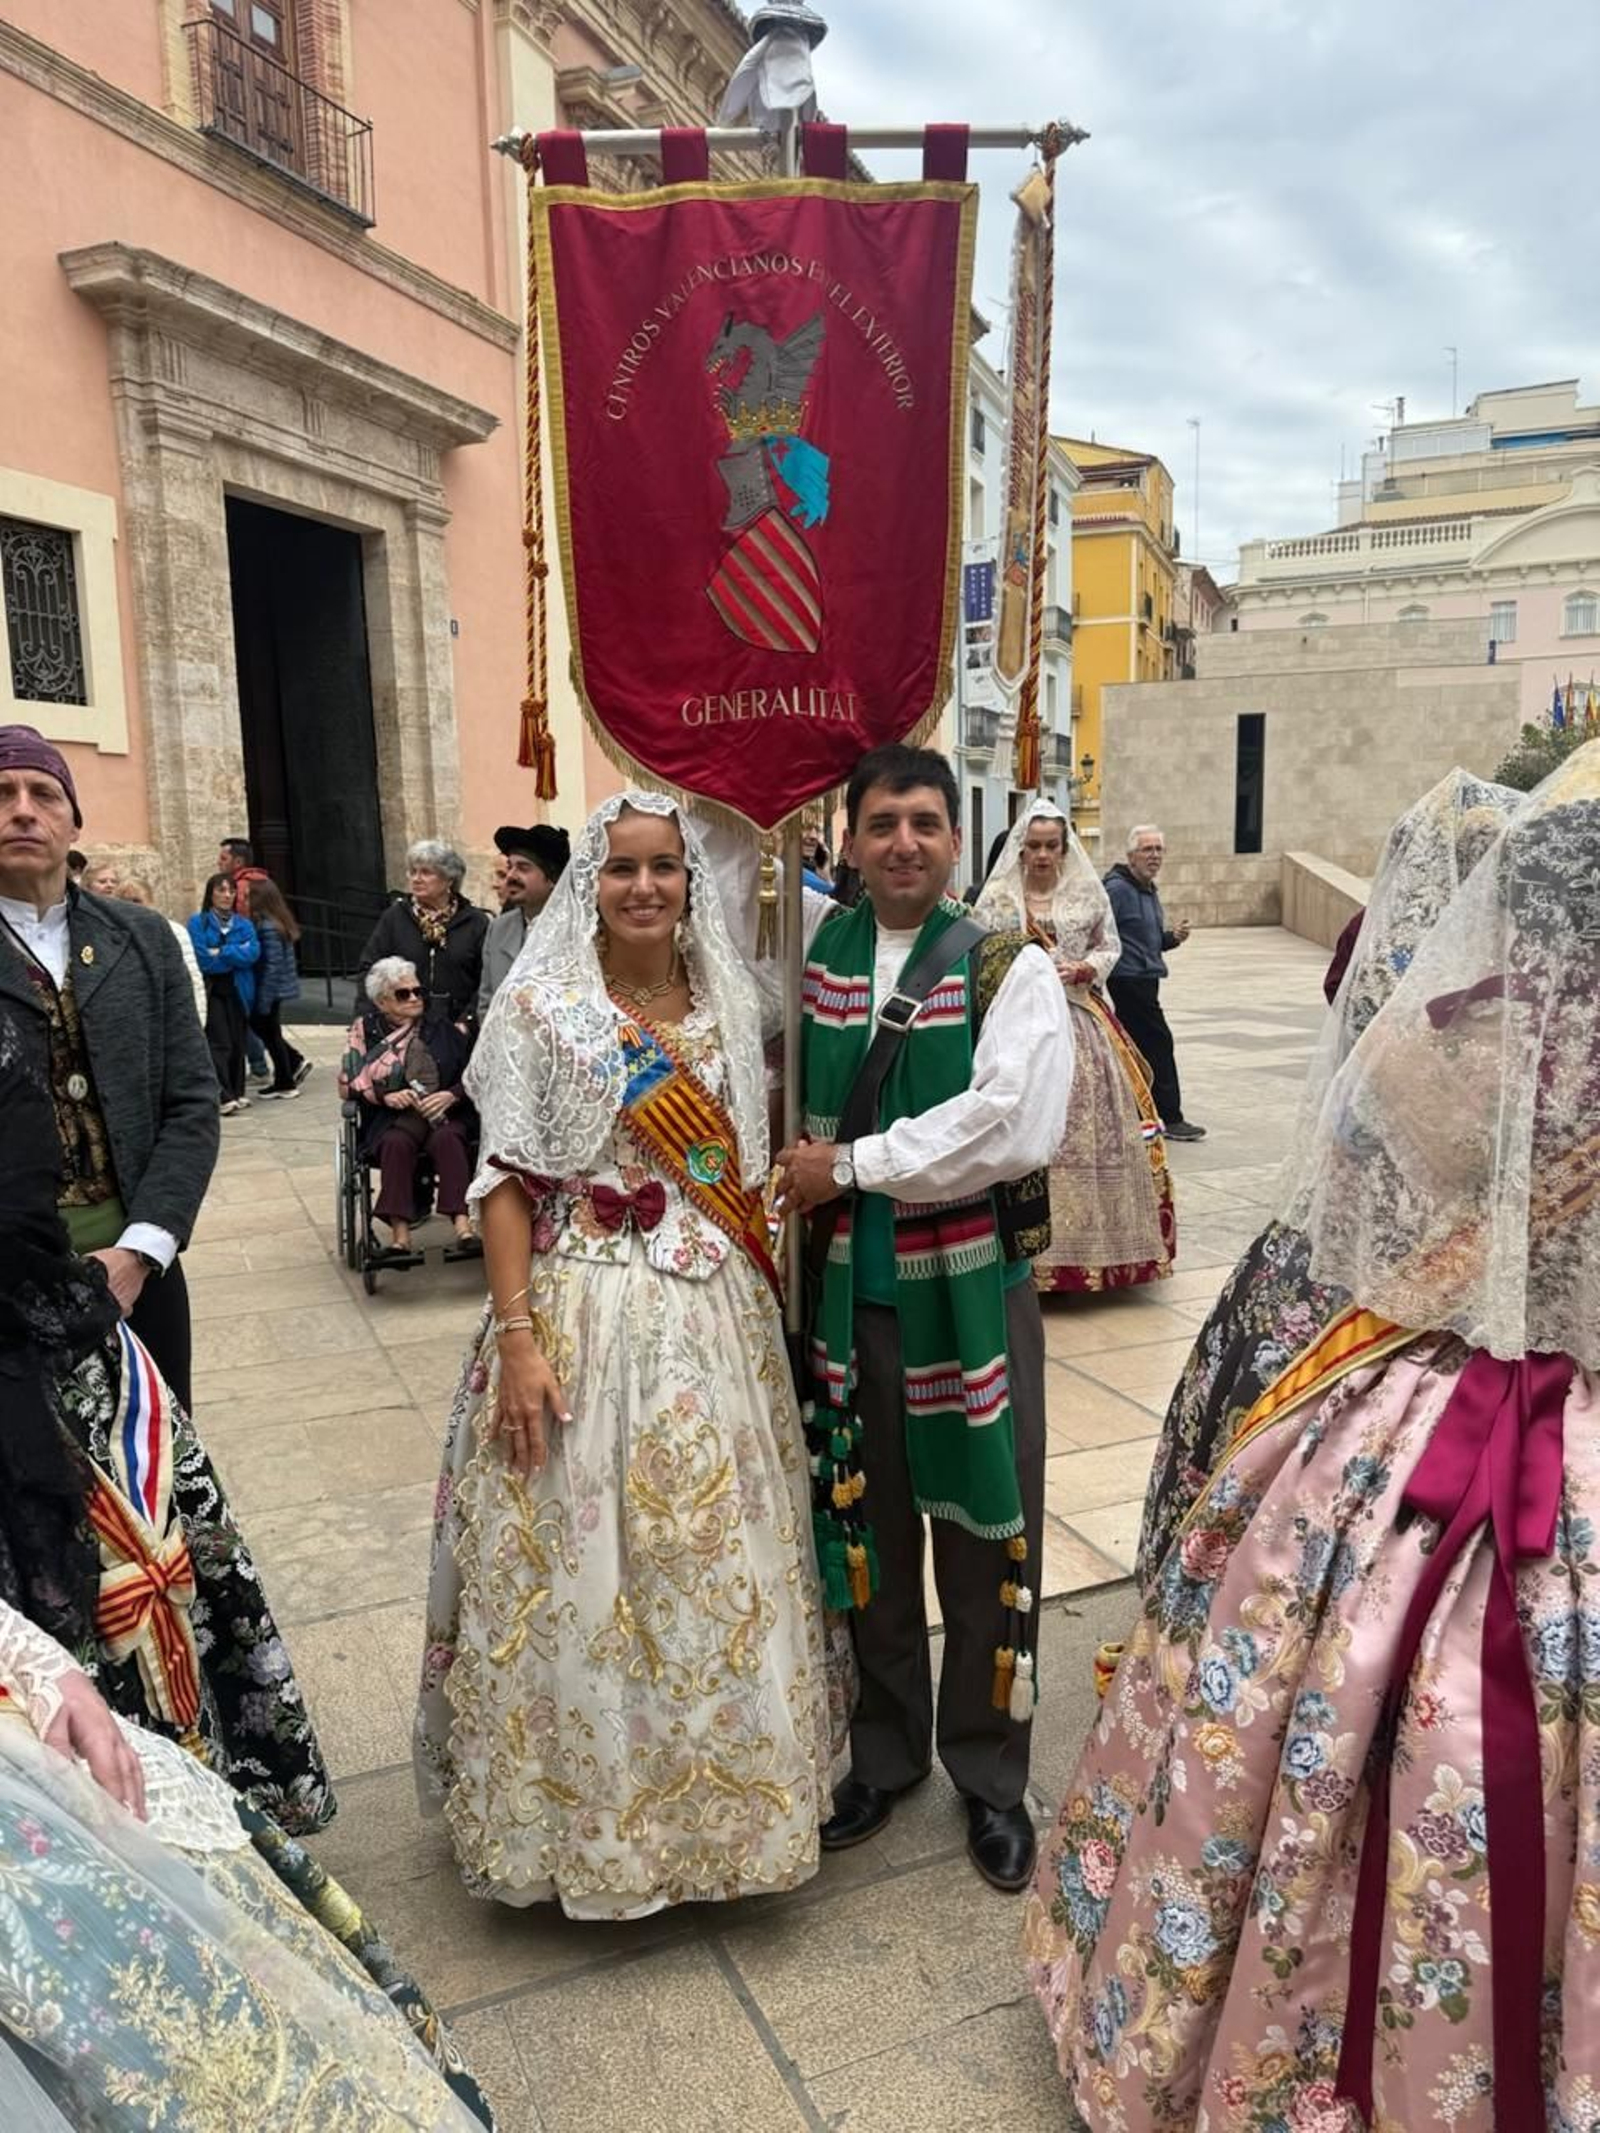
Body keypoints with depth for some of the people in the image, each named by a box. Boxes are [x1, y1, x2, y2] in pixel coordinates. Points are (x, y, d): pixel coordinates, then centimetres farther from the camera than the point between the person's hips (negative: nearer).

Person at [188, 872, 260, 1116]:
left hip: (238, 991, 4)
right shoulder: (198, 923, -2)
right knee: (220, 1043, -10)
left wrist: (221, 953, -13)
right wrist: (236, 954, -6)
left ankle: (237, 1092, 18)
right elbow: (203, 959, -13)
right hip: (211, 991, -4)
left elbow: (253, 953, -6)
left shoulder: (244, 924, 10)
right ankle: (224, 1096, -9)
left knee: (237, 1043, 7)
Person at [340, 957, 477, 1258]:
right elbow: (348, 1083, 4)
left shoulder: (443, 1026, 11)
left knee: (447, 1139, -33)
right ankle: (400, 1232, -40)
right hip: (390, 1118, 0)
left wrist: (451, 1095, -14)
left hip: (444, 1111, 0)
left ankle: (461, 1222, -44)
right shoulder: (365, 1030, 11)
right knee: (396, 1142, -34)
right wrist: (386, 1096, -12)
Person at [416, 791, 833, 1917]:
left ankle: (717, 1788, 36)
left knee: (721, 1559, 13)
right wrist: (516, 1337, -14)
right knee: (582, 1567, 5)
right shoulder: (538, 1006, -5)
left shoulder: (728, 1005, 6)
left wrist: (765, 1308, 8)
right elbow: (506, 1180, -7)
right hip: (584, 1316, -4)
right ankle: (585, 1805, 29)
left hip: (717, 1317, 4)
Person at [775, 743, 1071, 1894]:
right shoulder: (810, 955, 4)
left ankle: (990, 1774, 33)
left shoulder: (1013, 969, -6)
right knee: (864, 1527, 16)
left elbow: (1014, 1128, -18)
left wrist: (850, 1165, -15)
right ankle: (883, 1753, 38)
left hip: (973, 1288, -3)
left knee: (986, 1533, 10)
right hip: (848, 1286, 3)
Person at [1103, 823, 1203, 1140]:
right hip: (1130, 980, -10)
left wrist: (1173, 937, 7)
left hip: (1145, 980, 10)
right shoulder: (1117, 888, -14)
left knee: (1135, 1048, 13)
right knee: (1158, 1043, -6)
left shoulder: (1149, 891, 17)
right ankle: (1171, 1118, 1)